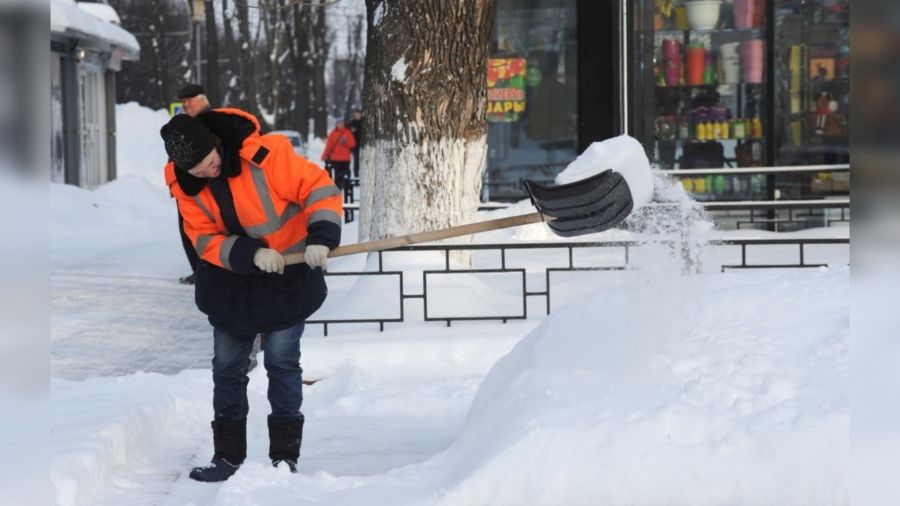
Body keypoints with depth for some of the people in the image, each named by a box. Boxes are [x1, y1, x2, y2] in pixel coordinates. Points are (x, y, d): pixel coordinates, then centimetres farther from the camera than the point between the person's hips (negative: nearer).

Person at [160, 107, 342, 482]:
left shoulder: (267, 154, -26)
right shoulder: (184, 185, -12)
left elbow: (317, 187, -21)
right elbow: (205, 240, -11)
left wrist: (321, 235, -34)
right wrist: (250, 253, -26)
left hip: (288, 273, -4)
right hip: (230, 279, 4)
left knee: (282, 362, -3)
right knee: (227, 366, 8)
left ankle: (285, 456, 6)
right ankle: (228, 456, 19)